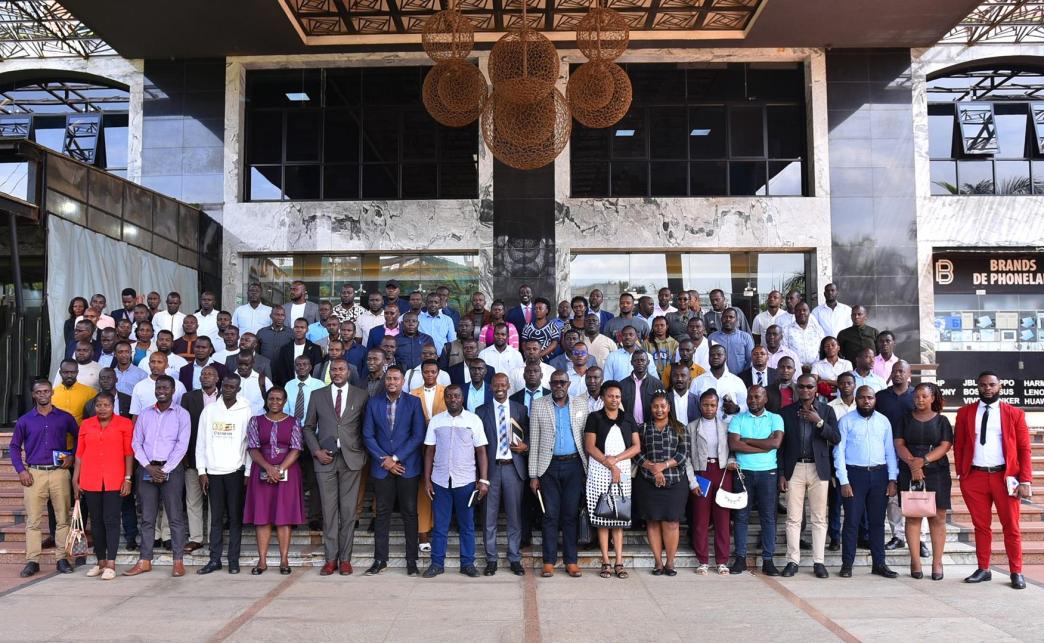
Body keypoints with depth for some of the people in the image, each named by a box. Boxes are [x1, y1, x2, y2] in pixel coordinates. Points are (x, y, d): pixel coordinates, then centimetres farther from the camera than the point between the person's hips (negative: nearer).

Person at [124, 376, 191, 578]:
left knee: (175, 517, -3)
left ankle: (178, 561, 0)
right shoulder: (145, 414, 12)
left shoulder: (181, 414, 1)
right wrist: (148, 467, -5)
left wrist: (165, 470, -11)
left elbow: (182, 445, -5)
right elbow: (137, 443, 8)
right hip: (147, 469, 3)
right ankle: (145, 561, 12)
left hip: (171, 469, -3)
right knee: (147, 518, 7)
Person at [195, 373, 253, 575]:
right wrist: (202, 471, 1)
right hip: (213, 472, 2)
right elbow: (201, 442, 7)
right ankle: (214, 559, 12)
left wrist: (248, 473, -6)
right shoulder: (209, 409, 6)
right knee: (216, 518, 6)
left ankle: (233, 560, 9)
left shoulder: (246, 411, -1)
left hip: (236, 472, -2)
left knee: (235, 517, 2)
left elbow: (250, 444, -1)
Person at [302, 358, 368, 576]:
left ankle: (345, 558, 10)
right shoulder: (317, 395, 8)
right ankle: (331, 559, 9)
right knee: (328, 511, 2)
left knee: (348, 511, 2)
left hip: (351, 459, -1)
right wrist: (316, 451, -1)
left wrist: (363, 454, -1)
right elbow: (308, 427, 11)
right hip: (325, 459, 1)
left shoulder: (361, 396, 5)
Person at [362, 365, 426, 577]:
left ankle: (411, 560, 10)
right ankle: (380, 559, 14)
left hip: (407, 466, -2)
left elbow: (418, 435, -6)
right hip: (382, 467, 2)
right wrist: (384, 459, -7)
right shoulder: (374, 403, 6)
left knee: (410, 513, 3)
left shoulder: (413, 402, -1)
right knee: (382, 513, 6)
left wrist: (396, 458, -11)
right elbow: (368, 435, 3)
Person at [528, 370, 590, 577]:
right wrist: (533, 475, -1)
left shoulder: (580, 405, 7)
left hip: (573, 465, 1)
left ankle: (571, 561, 12)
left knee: (571, 515, 5)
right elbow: (534, 442, 2)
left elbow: (586, 438, 7)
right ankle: (549, 562, 8)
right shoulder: (538, 405, 3)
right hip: (549, 466, -1)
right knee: (550, 515, 1)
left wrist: (587, 468, 1)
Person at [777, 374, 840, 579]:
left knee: (819, 518, 3)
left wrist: (819, 422, -15)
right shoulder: (787, 412, 7)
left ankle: (819, 562, 9)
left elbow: (836, 438, -2)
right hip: (794, 469, 0)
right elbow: (781, 445, 6)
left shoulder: (826, 410, 8)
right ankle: (792, 561, 6)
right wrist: (781, 474, 1)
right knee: (793, 518, 0)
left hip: (819, 469, 0)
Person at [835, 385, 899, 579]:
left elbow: (890, 451, 9)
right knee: (852, 521, -1)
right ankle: (847, 563, 6)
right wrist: (844, 482, -10)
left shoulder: (883, 421, 9)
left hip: (879, 474, 3)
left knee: (878, 521, 9)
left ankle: (879, 563, 17)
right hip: (854, 474, -3)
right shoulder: (846, 421, -1)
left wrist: (892, 479, 1)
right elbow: (839, 452, -4)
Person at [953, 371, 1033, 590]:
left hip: (1005, 476, -1)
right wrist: (961, 474, 2)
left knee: (1011, 526, 5)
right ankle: (983, 569, 18)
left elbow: (1025, 449, 2)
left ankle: (1016, 572, 16)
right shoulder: (965, 413, 8)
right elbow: (958, 445, 10)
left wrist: (1025, 481, -5)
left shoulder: (1014, 414, 4)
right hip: (975, 477, 1)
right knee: (981, 526, 9)